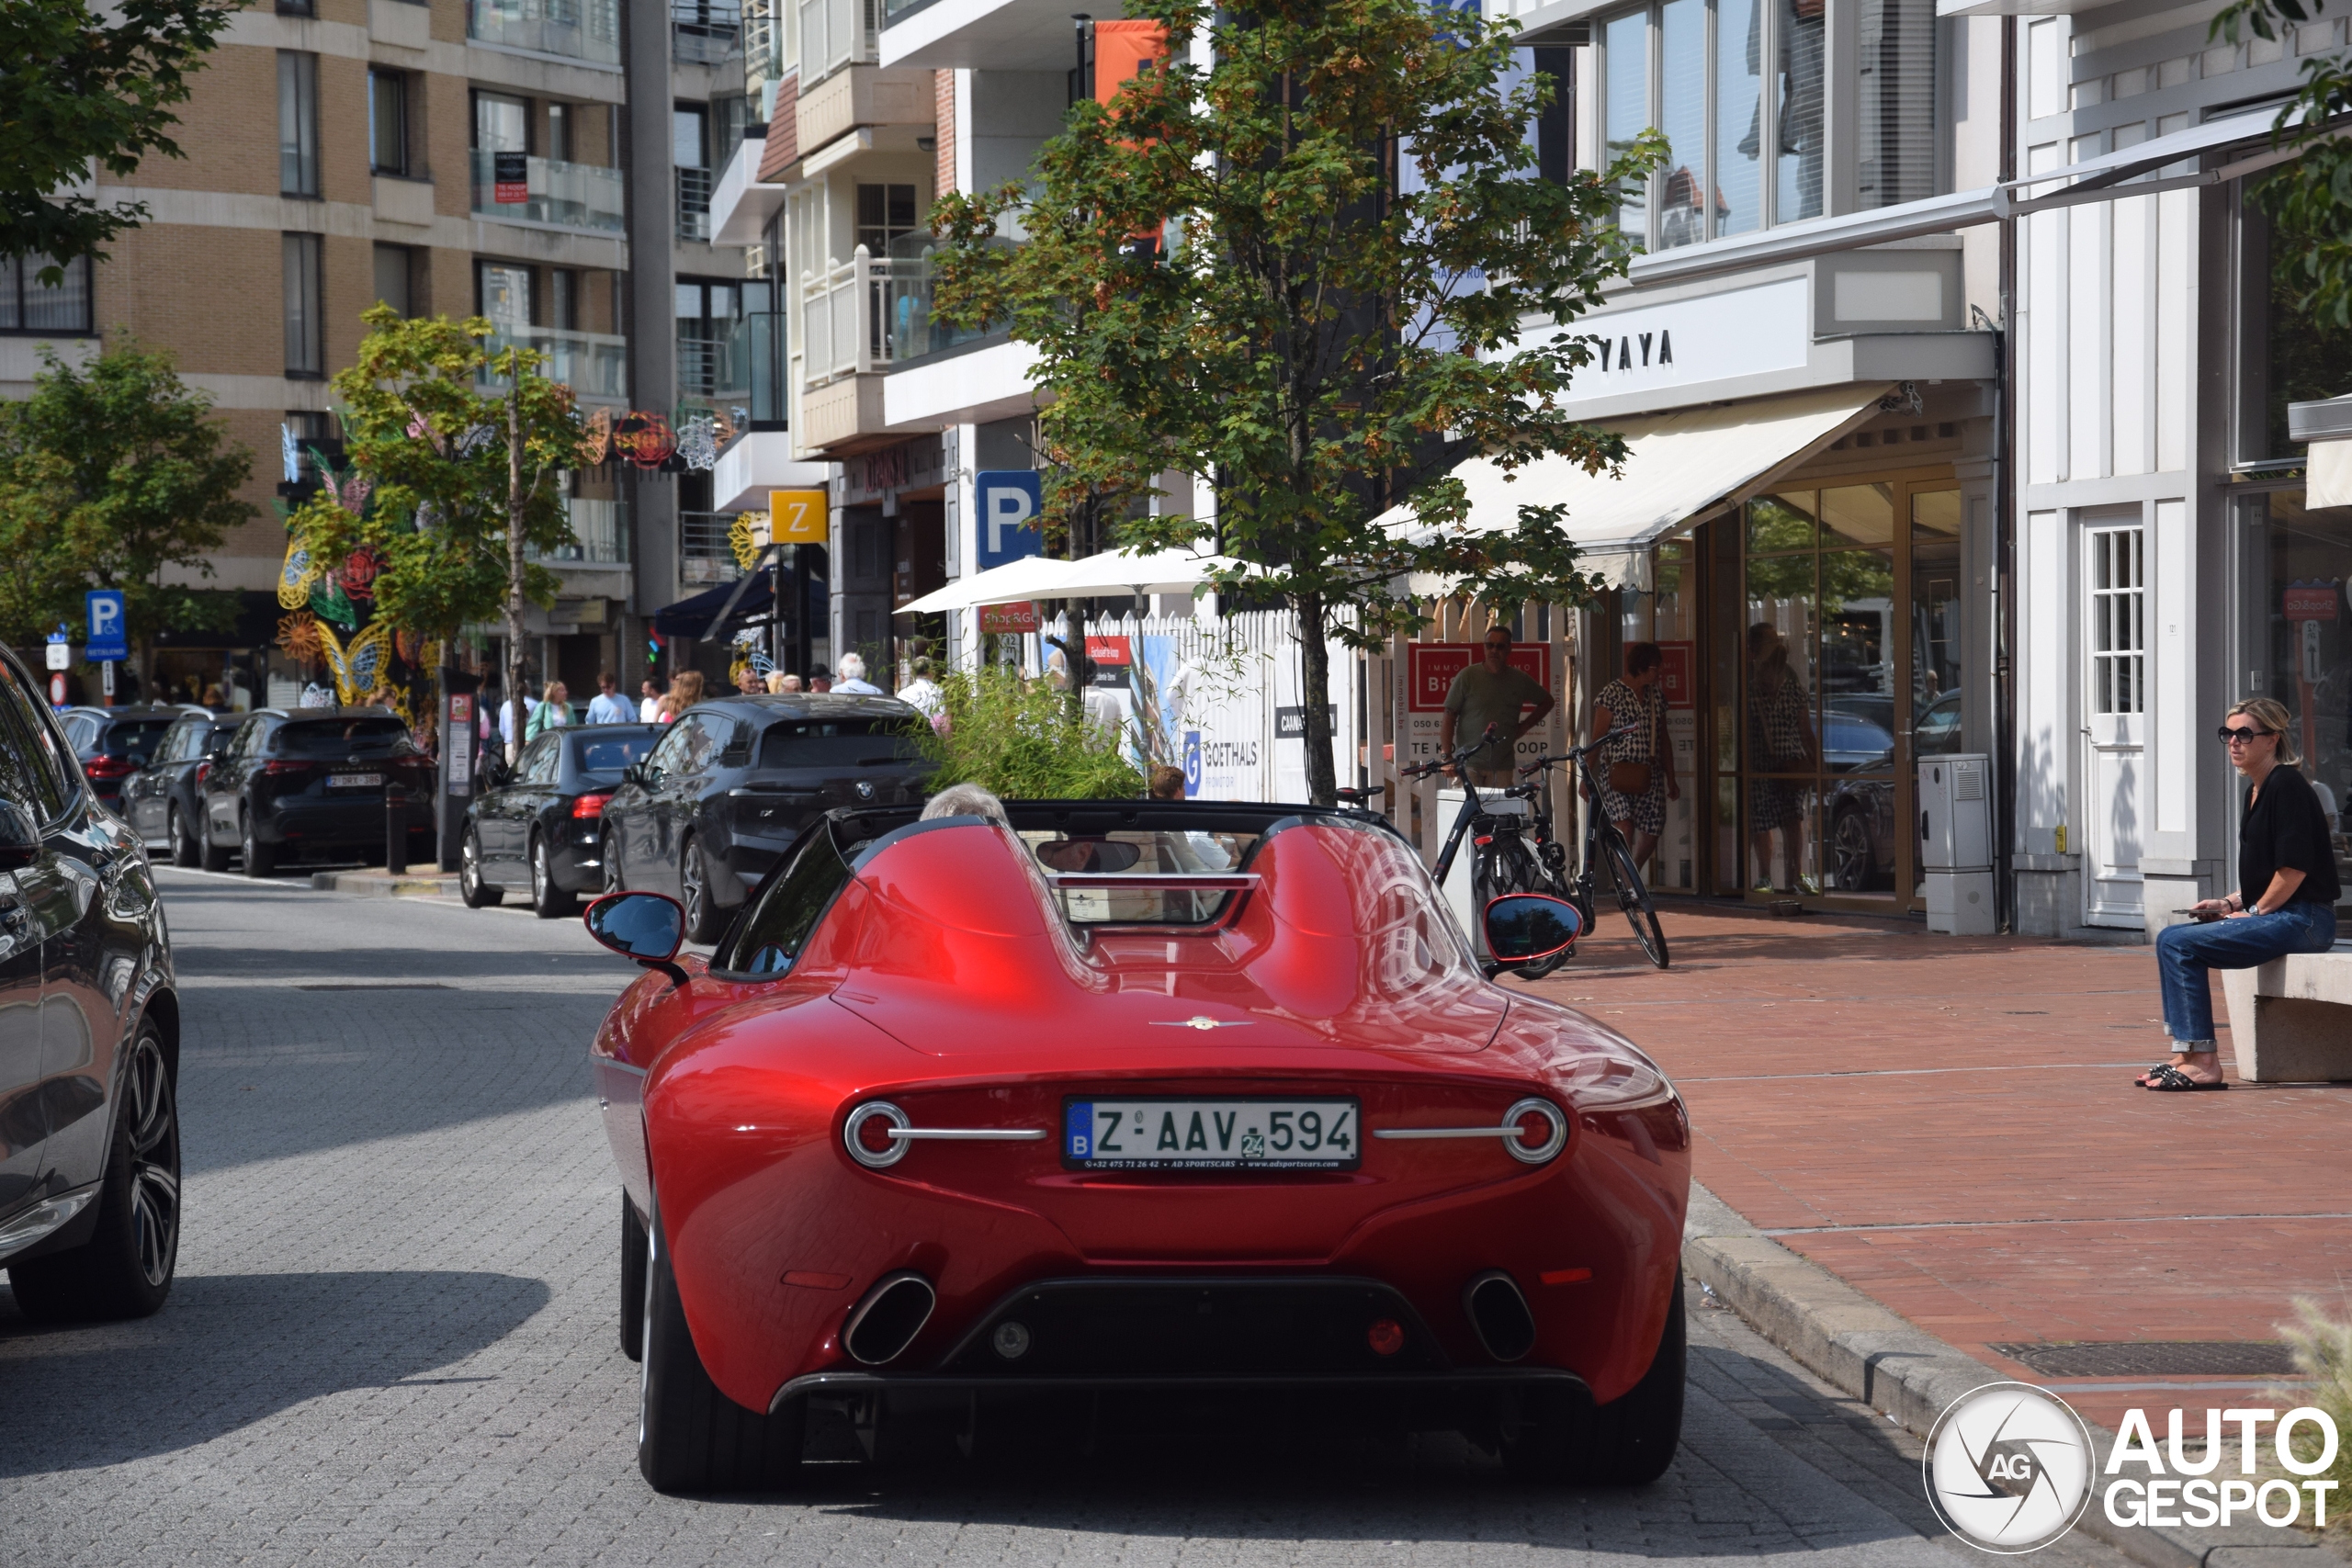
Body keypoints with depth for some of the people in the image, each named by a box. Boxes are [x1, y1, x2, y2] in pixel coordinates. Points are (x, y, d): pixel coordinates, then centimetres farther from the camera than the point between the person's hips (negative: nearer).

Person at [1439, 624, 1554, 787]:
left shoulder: (1520, 680, 8)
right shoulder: (1467, 676, -1)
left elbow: (1546, 701, 26)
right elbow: (1449, 717, -2)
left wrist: (1523, 727, 12)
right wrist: (1447, 758, -10)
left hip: (1502, 768, 3)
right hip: (1469, 767, -3)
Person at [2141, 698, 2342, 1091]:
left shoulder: (2287, 786, -12)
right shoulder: (2255, 792, 18)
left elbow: (2295, 867, -18)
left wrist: (2253, 912, -10)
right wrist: (2230, 902, 10)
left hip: (2302, 921, -10)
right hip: (2276, 917, 10)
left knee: (2180, 944, -18)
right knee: (2170, 938, 6)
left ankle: (2203, 1063, -17)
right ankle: (2185, 1055, 2)